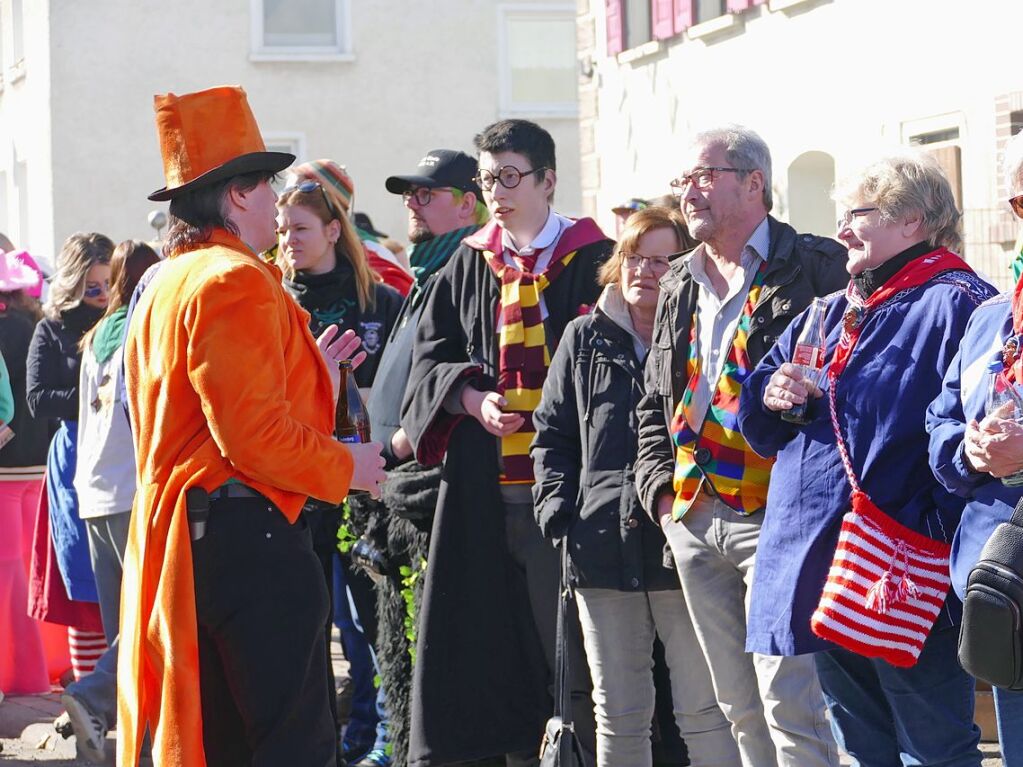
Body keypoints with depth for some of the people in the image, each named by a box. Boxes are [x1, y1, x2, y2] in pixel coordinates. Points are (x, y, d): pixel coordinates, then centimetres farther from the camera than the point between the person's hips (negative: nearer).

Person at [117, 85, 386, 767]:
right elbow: (256, 436, -21)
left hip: (173, 528, 10)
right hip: (247, 532, -10)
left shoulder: (165, 285, 17)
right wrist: (346, 467, -6)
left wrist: (309, 374, 27)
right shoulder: (237, 280, -14)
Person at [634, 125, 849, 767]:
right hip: (694, 521, 7)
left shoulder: (815, 269, -2)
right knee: (740, 708, 11)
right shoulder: (680, 286, 19)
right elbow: (654, 402, 25)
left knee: (789, 704, -12)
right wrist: (660, 485, 11)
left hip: (775, 516, -7)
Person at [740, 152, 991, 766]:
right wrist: (771, 396, -1)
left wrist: (935, 532, -24)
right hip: (825, 573, 9)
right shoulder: (830, 315, 20)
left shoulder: (952, 305, -8)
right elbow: (760, 427, 22)